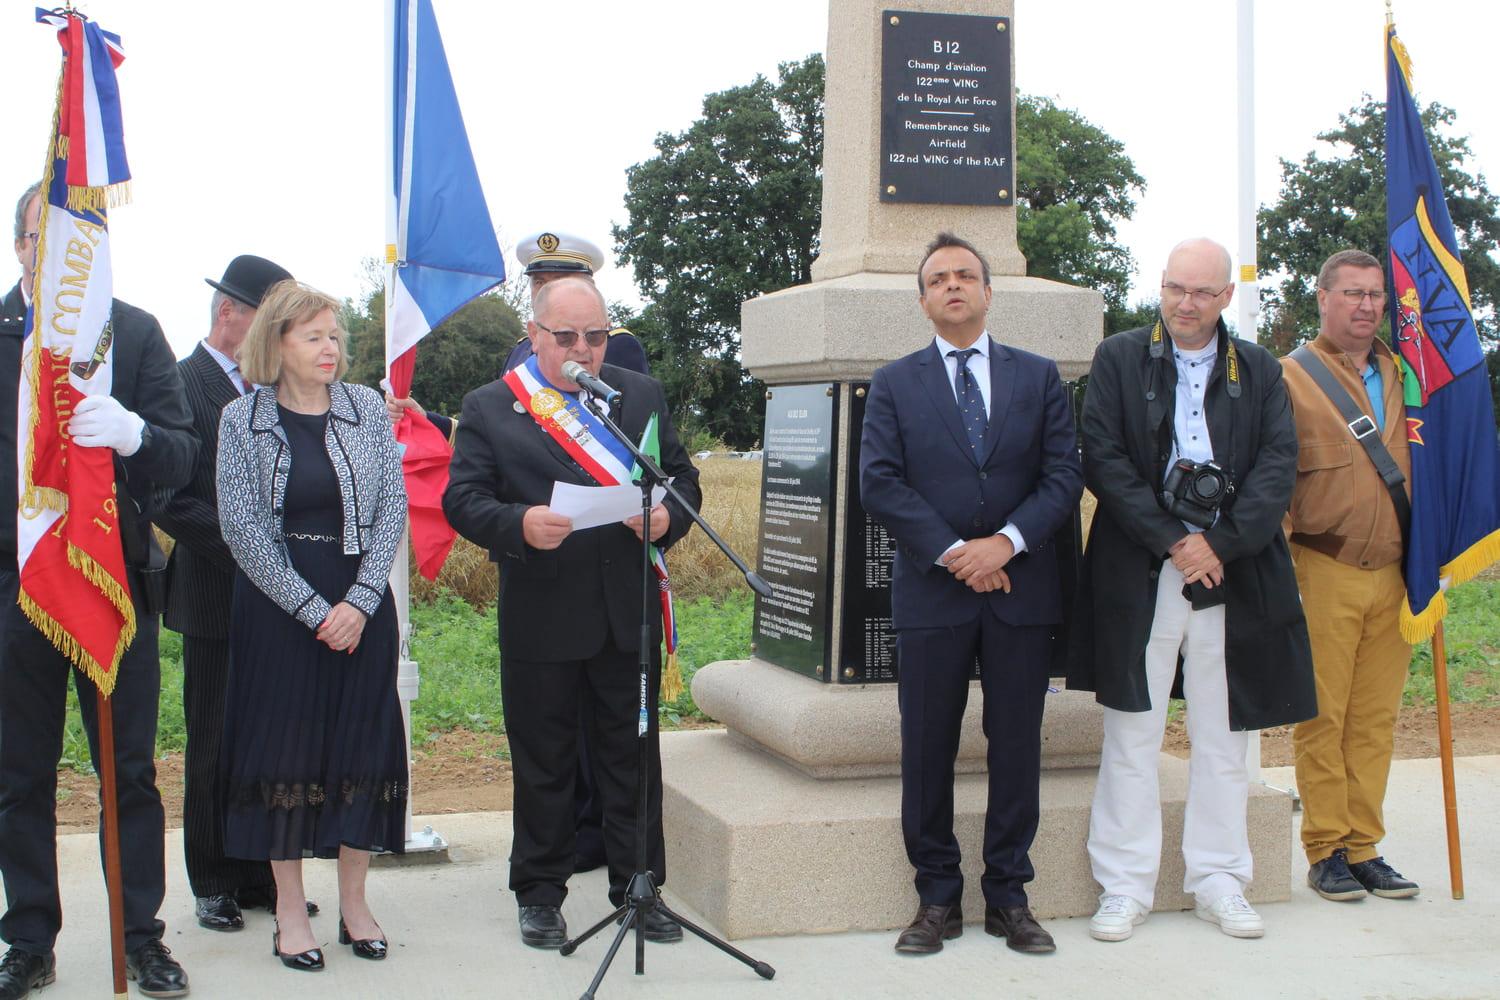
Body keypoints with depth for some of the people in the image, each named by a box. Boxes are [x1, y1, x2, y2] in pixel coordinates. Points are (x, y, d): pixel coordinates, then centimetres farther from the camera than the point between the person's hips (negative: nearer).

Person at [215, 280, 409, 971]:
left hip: (361, 606, 2)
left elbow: (392, 507, 0)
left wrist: (360, 601, -11)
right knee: (285, 749, 2)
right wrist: (311, 609, -12)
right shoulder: (242, 419, -2)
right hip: (276, 609, -2)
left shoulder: (367, 408, 4)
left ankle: (354, 901, 18)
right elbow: (242, 528, -7)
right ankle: (290, 909, 14)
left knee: (363, 746, 4)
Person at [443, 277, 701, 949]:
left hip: (628, 614, 2)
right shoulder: (488, 408, 1)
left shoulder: (643, 396, 10)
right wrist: (519, 524, -26)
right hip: (538, 621, -2)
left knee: (634, 759, 10)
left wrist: (670, 517, -14)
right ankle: (540, 896, 24)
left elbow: (682, 478, 9)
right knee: (542, 765, 10)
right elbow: (462, 499, -7)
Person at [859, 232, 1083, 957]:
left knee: (1017, 747, 5)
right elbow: (879, 483, -4)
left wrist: (1006, 542, -13)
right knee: (927, 751, 2)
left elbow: (1064, 474, 2)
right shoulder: (894, 384, 7)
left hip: (1022, 589, 1)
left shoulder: (1038, 376, 10)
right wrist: (952, 551, -13)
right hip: (931, 592, -1)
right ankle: (938, 899, 14)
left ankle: (1008, 897, 16)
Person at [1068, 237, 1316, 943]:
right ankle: (1125, 887, 11)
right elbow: (1102, 459, -4)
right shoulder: (1118, 359, 5)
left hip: (1232, 570, 2)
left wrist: (1220, 543, -11)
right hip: (1139, 571, -2)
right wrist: (1170, 541, -11)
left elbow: (1279, 465, 2)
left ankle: (1219, 883, 19)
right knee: (1132, 733, 2)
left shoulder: (1260, 371, 11)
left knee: (1223, 736, 8)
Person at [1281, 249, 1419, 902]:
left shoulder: (1400, 375, 13)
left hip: (1392, 572, 5)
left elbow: (1420, 466, 21)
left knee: (1375, 718, 8)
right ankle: (1325, 849, 11)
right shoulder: (1291, 376, -2)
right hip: (1325, 572, -4)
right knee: (1323, 717, 1)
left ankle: (1364, 846, 17)